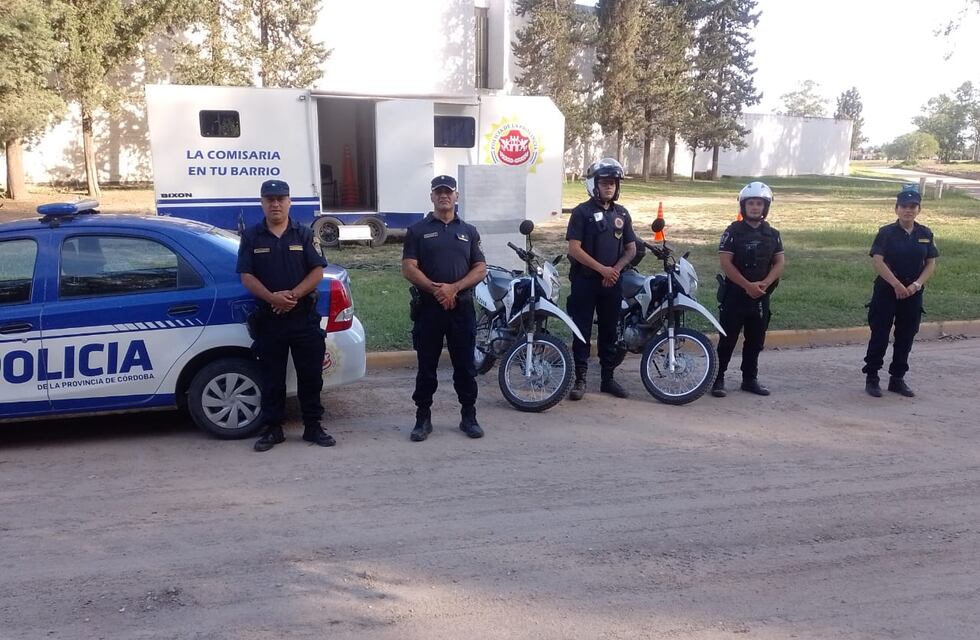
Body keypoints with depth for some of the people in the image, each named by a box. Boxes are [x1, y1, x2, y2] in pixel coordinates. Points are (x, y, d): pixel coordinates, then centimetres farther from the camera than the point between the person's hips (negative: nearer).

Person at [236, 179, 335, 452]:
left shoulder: (304, 234, 6)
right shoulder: (252, 237, 6)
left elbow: (318, 272, -1)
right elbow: (247, 276, -1)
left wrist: (294, 295, -15)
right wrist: (273, 298, -17)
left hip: (304, 316, 0)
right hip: (268, 317, 0)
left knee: (310, 375, 4)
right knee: (272, 377, 7)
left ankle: (313, 427, 15)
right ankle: (273, 429, 17)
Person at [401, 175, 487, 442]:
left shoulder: (468, 231, 12)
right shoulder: (418, 230, 5)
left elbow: (480, 268, 5)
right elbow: (408, 268, -4)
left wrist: (454, 288, -11)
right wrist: (435, 289, -17)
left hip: (462, 307, 2)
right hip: (428, 306, -2)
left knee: (465, 365, 7)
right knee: (426, 366, 5)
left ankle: (468, 417, 18)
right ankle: (423, 418, 15)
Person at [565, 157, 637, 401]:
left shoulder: (622, 213, 10)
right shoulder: (582, 212, -6)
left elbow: (631, 249, 12)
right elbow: (574, 249, -12)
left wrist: (615, 269, -5)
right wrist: (601, 268, -15)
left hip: (612, 282, 5)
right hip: (584, 281, -4)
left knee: (609, 331, 11)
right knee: (582, 331, 1)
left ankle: (608, 378, 20)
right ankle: (580, 379, 8)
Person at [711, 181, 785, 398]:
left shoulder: (772, 234, 8)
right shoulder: (733, 231, -5)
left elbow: (780, 262, 4)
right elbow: (725, 262, -12)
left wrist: (765, 283, -13)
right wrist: (747, 285, -18)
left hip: (761, 296, 4)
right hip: (735, 294, -4)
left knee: (755, 341, 12)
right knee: (728, 339, -1)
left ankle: (750, 379, 23)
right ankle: (718, 379, 6)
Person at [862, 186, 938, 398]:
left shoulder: (925, 234, 5)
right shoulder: (886, 233, -6)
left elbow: (931, 263, 5)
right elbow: (878, 261, -13)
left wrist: (916, 285, -10)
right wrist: (897, 285, -18)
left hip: (913, 293, 4)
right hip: (886, 292, -4)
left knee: (906, 337, 10)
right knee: (879, 336, 0)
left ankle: (897, 379, 22)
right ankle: (871, 378, 10)